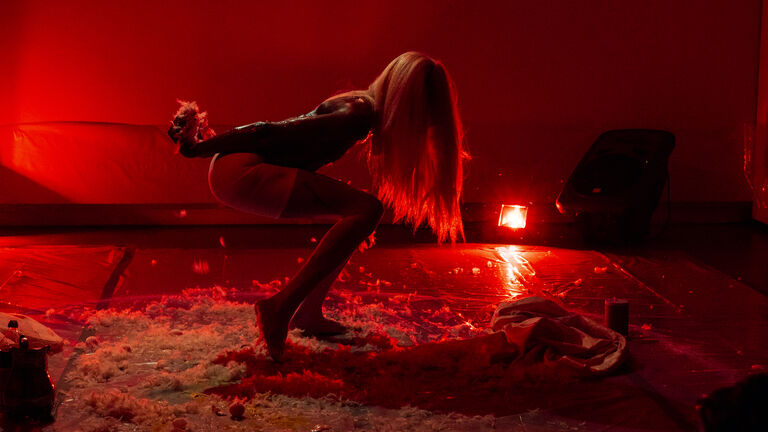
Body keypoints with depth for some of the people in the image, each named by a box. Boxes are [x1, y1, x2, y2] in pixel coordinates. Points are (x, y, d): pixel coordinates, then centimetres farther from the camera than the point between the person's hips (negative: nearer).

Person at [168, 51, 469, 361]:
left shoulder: (365, 106, 12)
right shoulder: (358, 115, -17)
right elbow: (268, 131, -17)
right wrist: (194, 149, -12)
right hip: (241, 172, -10)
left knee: (355, 212, 16)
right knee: (366, 210, -19)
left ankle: (307, 315, 16)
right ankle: (280, 309, -19)